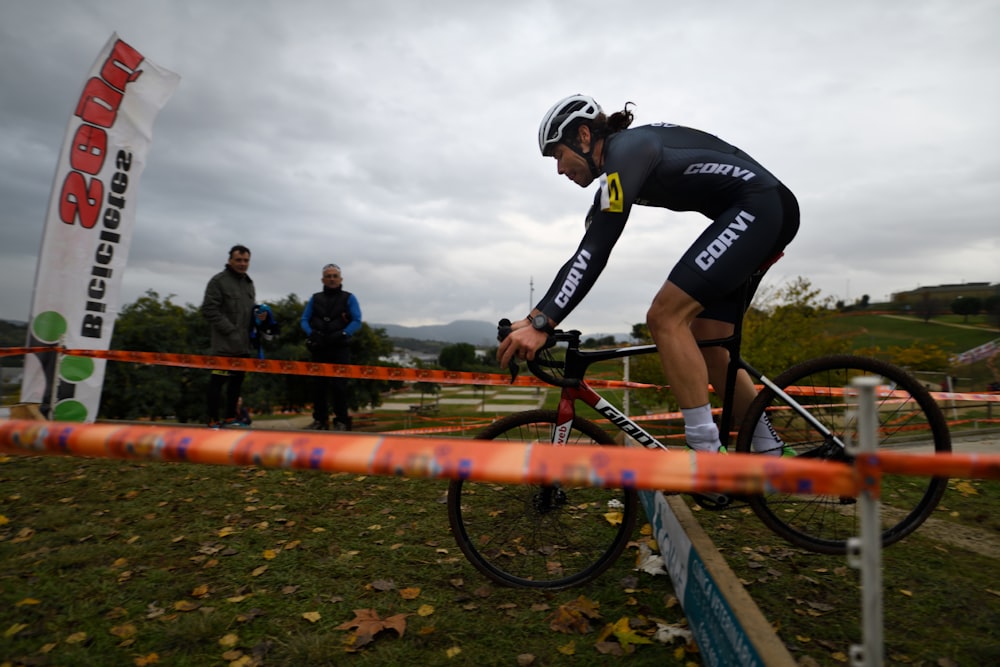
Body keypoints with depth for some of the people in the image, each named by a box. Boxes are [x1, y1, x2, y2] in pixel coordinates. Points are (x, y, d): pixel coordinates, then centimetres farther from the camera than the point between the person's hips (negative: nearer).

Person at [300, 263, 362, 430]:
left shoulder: (349, 298, 4)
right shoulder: (315, 298, 13)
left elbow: (357, 322, -4)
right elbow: (304, 320, 9)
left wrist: (341, 334, -19)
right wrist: (311, 333, -11)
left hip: (340, 349, -3)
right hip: (319, 349, 3)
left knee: (338, 385, -7)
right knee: (318, 385, 5)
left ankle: (341, 421, 1)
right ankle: (320, 420, 14)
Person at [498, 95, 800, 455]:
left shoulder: (626, 150, -15)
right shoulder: (630, 149, 15)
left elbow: (595, 249, -27)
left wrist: (541, 322, -32)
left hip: (757, 206, -10)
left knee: (665, 317, -17)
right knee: (703, 345, 8)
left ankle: (708, 455, -12)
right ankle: (772, 453, 17)